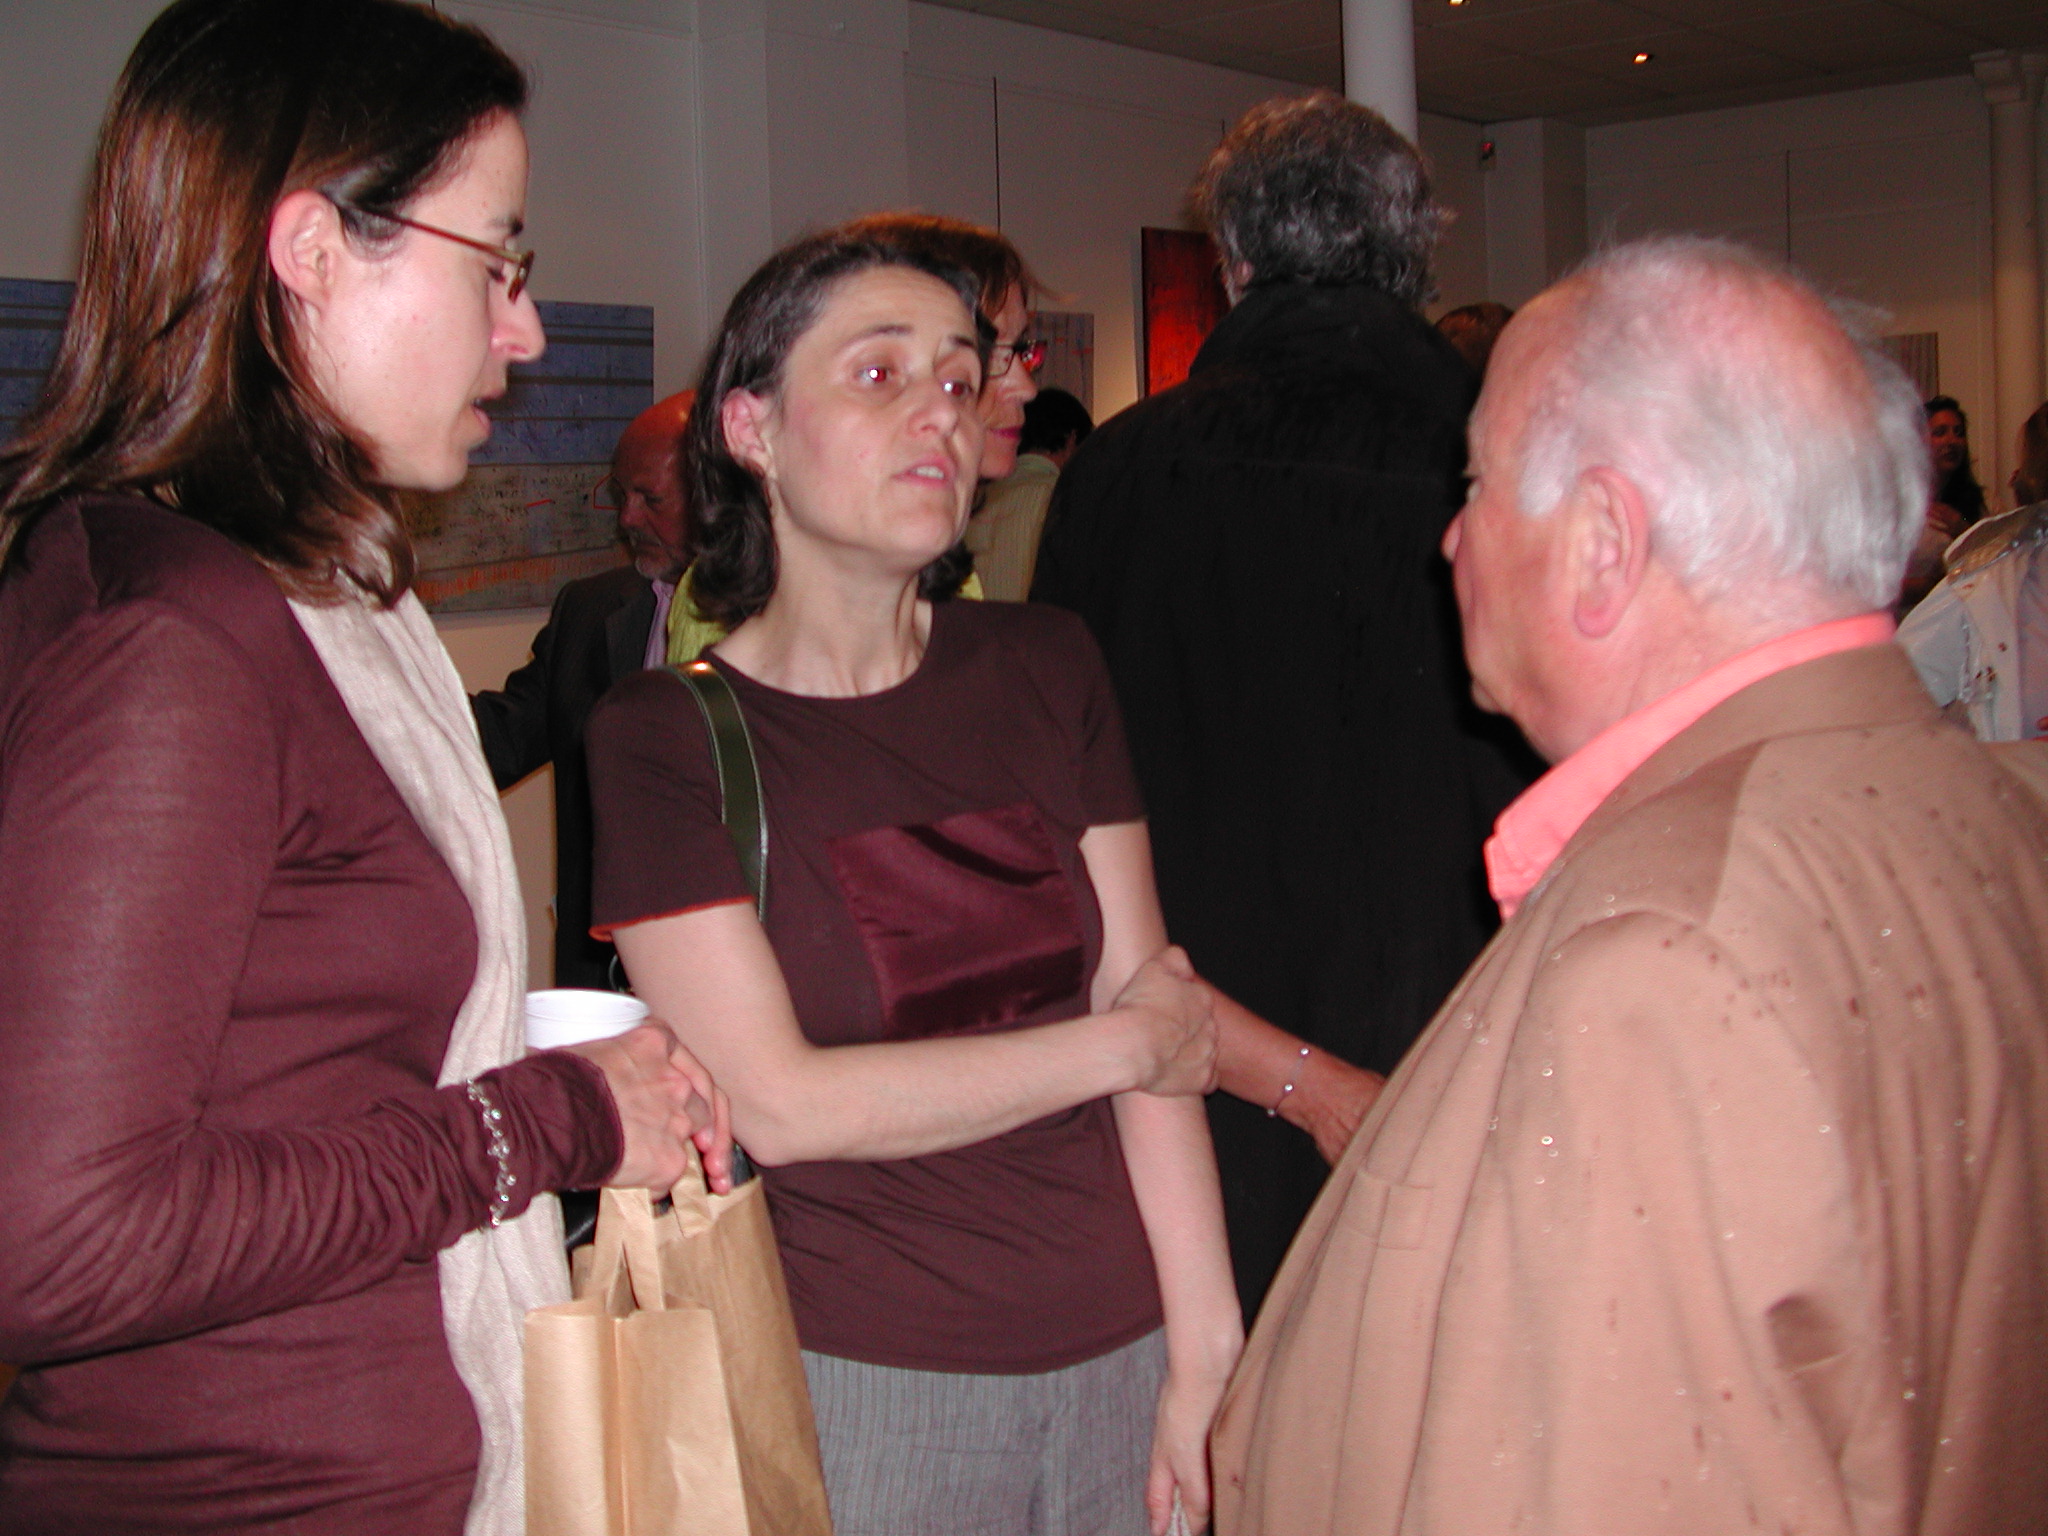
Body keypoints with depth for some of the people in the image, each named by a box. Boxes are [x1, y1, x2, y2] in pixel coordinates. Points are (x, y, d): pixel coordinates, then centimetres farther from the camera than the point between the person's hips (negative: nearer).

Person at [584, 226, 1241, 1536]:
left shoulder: (1045, 669, 4)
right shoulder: (665, 736, -8)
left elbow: (1158, 1007, -1)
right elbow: (781, 1104, -14)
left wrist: (1205, 1348, -6)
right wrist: (1124, 1041, -8)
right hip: (862, 1379, -3)